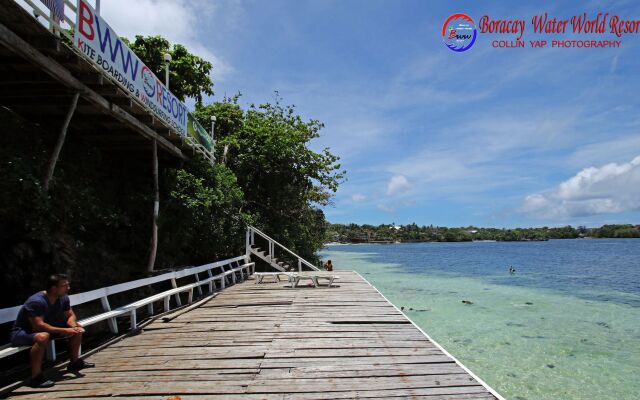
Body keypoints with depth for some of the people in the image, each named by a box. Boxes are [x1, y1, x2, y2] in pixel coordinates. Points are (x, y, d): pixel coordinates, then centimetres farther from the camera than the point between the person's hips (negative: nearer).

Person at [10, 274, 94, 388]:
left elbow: (70, 315, 1)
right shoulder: (36, 301, -31)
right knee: (43, 337, -40)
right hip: (21, 333, -8)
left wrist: (73, 326, -21)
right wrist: (64, 331, -36)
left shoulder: (63, 298, -8)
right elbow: (38, 326, -37)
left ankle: (74, 362, 12)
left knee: (77, 327, -2)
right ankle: (36, 378, -27)